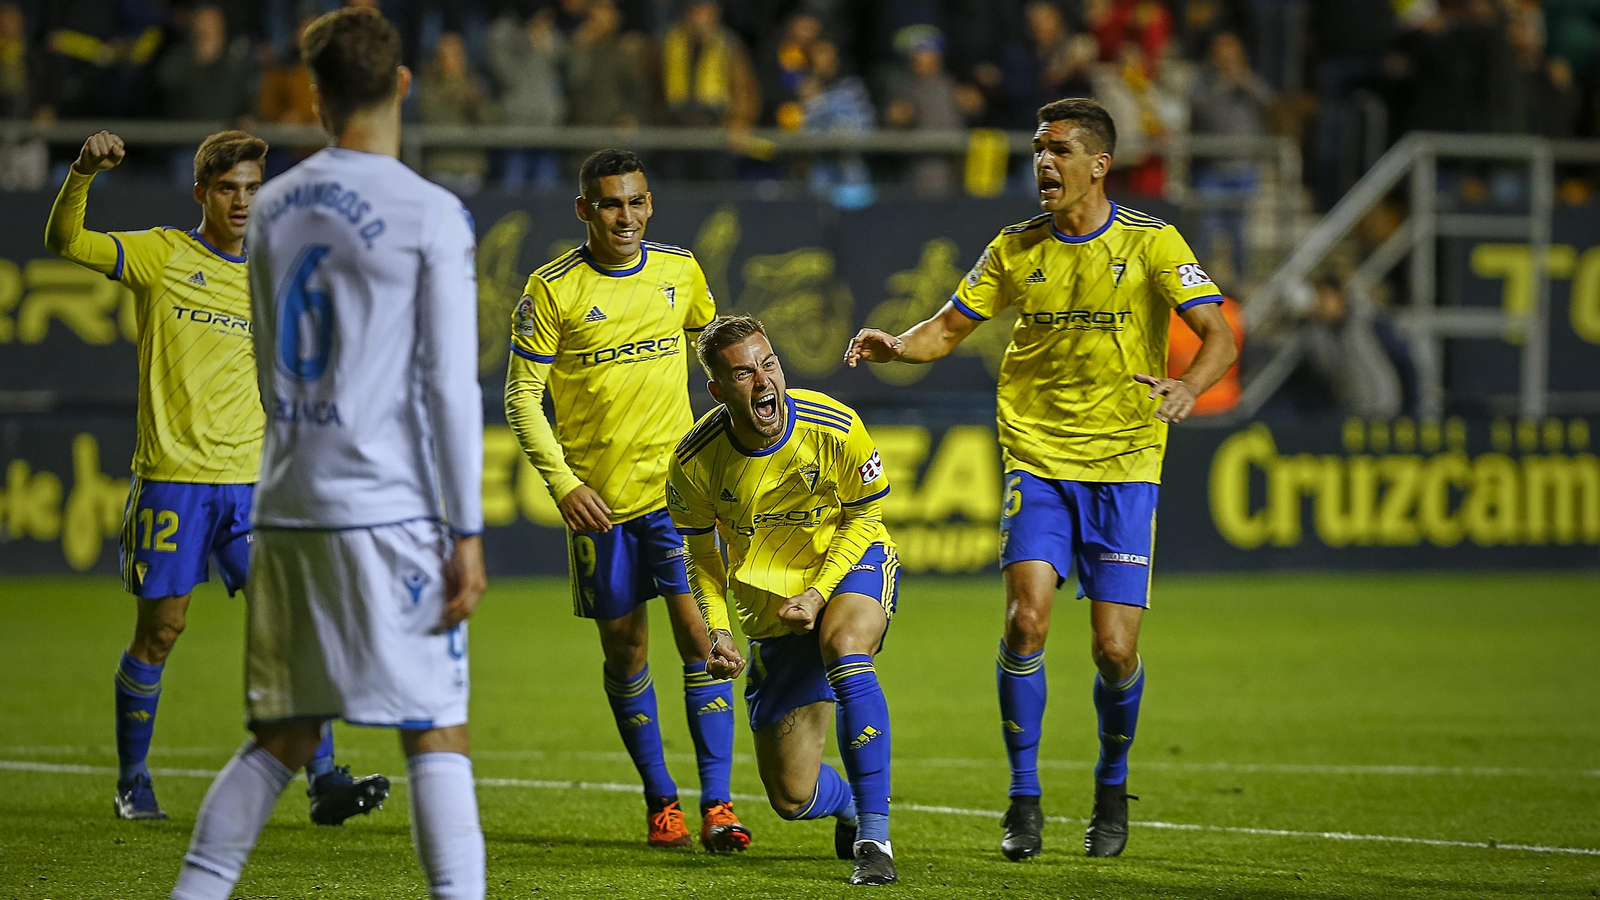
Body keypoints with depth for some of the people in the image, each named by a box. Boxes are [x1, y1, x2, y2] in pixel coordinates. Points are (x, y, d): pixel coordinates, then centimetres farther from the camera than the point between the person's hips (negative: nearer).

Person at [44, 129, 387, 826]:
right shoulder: (161, 256, 1)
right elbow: (65, 243, -12)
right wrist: (83, 174, -27)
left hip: (252, 482, 3)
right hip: (171, 475, -3)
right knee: (160, 630, 2)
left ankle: (324, 782, -9)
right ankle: (132, 784, 18)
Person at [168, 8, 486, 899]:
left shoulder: (273, 208, 10)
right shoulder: (431, 215, -6)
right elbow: (450, 384, -8)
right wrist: (467, 532, -6)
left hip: (287, 509, 5)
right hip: (390, 510, -5)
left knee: (282, 737, 13)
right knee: (437, 736, -3)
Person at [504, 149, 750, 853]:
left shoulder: (678, 270, 4)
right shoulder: (552, 289, -7)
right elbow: (522, 398, -5)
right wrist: (563, 483, -13)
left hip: (678, 485, 1)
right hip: (596, 497, -1)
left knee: (699, 632, -9)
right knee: (624, 646, 5)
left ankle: (716, 804, -9)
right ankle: (659, 798, 19)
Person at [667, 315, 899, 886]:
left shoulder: (834, 428, -23)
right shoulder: (695, 462, -17)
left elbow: (863, 517, -7)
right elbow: (700, 551, 2)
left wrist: (818, 593, -20)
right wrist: (716, 630, -12)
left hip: (855, 565, -2)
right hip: (771, 613, 2)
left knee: (845, 647, -41)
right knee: (792, 798, -1)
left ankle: (873, 839, -33)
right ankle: (850, 807, 42)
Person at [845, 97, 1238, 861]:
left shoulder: (1151, 244, -4)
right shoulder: (1015, 249, 6)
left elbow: (1219, 337, -10)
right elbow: (947, 329, 11)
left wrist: (1188, 387, -31)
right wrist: (893, 347, -11)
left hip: (1124, 463, -2)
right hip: (1037, 460, 2)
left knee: (1115, 650, -5)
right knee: (1026, 618, -16)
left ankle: (1112, 785, 22)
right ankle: (1024, 799, -3)